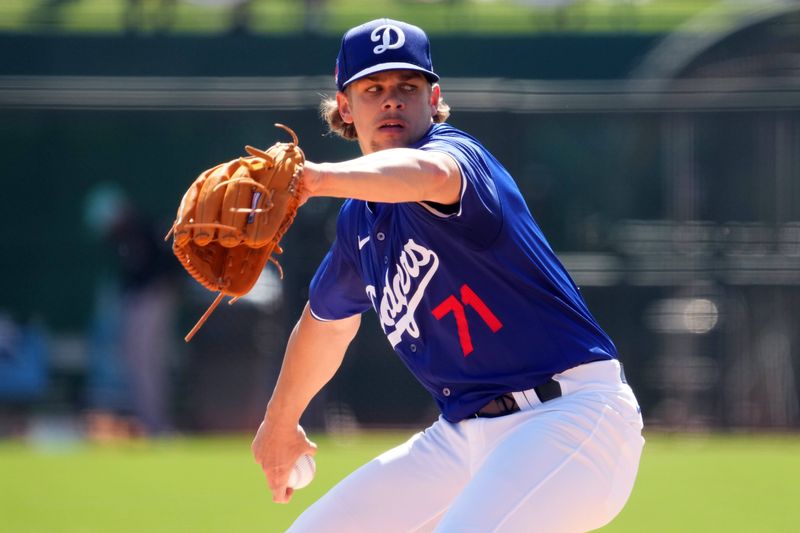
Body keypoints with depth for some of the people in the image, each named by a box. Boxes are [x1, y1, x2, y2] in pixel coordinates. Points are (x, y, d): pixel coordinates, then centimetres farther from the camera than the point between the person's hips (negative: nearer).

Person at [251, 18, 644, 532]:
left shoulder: (457, 151, -12)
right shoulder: (359, 220, 13)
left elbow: (428, 173, -39)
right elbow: (327, 320, 33)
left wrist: (315, 178, -56)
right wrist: (281, 422, 45)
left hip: (574, 417, -9)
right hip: (462, 434, 9)